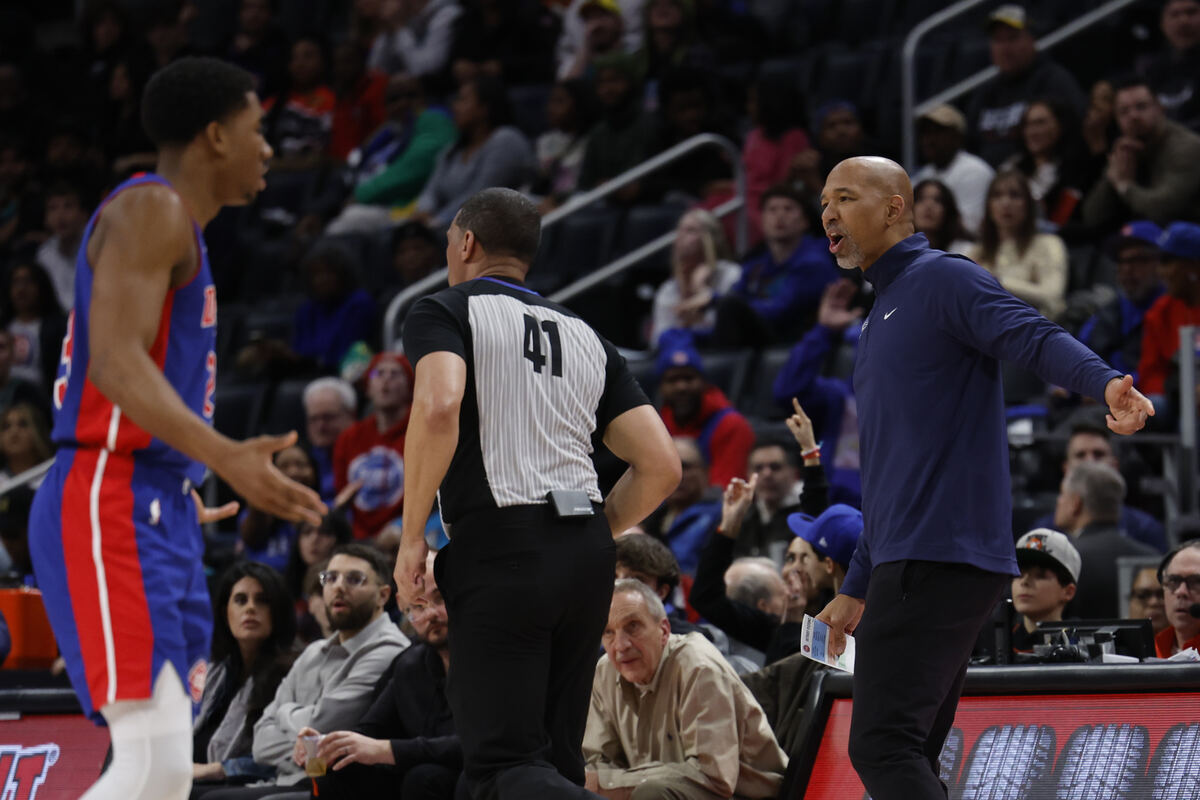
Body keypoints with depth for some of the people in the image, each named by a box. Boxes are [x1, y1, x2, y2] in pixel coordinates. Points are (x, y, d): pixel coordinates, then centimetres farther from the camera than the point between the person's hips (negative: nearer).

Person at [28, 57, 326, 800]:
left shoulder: (175, 226, 22)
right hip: (113, 510, -11)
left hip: (158, 518, 11)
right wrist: (225, 457, -33)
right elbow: (115, 360, -22)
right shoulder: (150, 210, -9)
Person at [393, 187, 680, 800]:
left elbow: (439, 406, -17)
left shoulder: (445, 312, 5)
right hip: (588, 556, 6)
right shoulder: (584, 336, 22)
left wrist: (412, 536, -9)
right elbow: (661, 465, 13)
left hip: (500, 547, -6)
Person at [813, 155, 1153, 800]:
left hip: (937, 561, -10)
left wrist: (1106, 383, -43)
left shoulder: (942, 280, -4)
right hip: (908, 565, 10)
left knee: (883, 748, -18)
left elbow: (1035, 338, -22)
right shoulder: (880, 317, 26)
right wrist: (856, 588, 32)